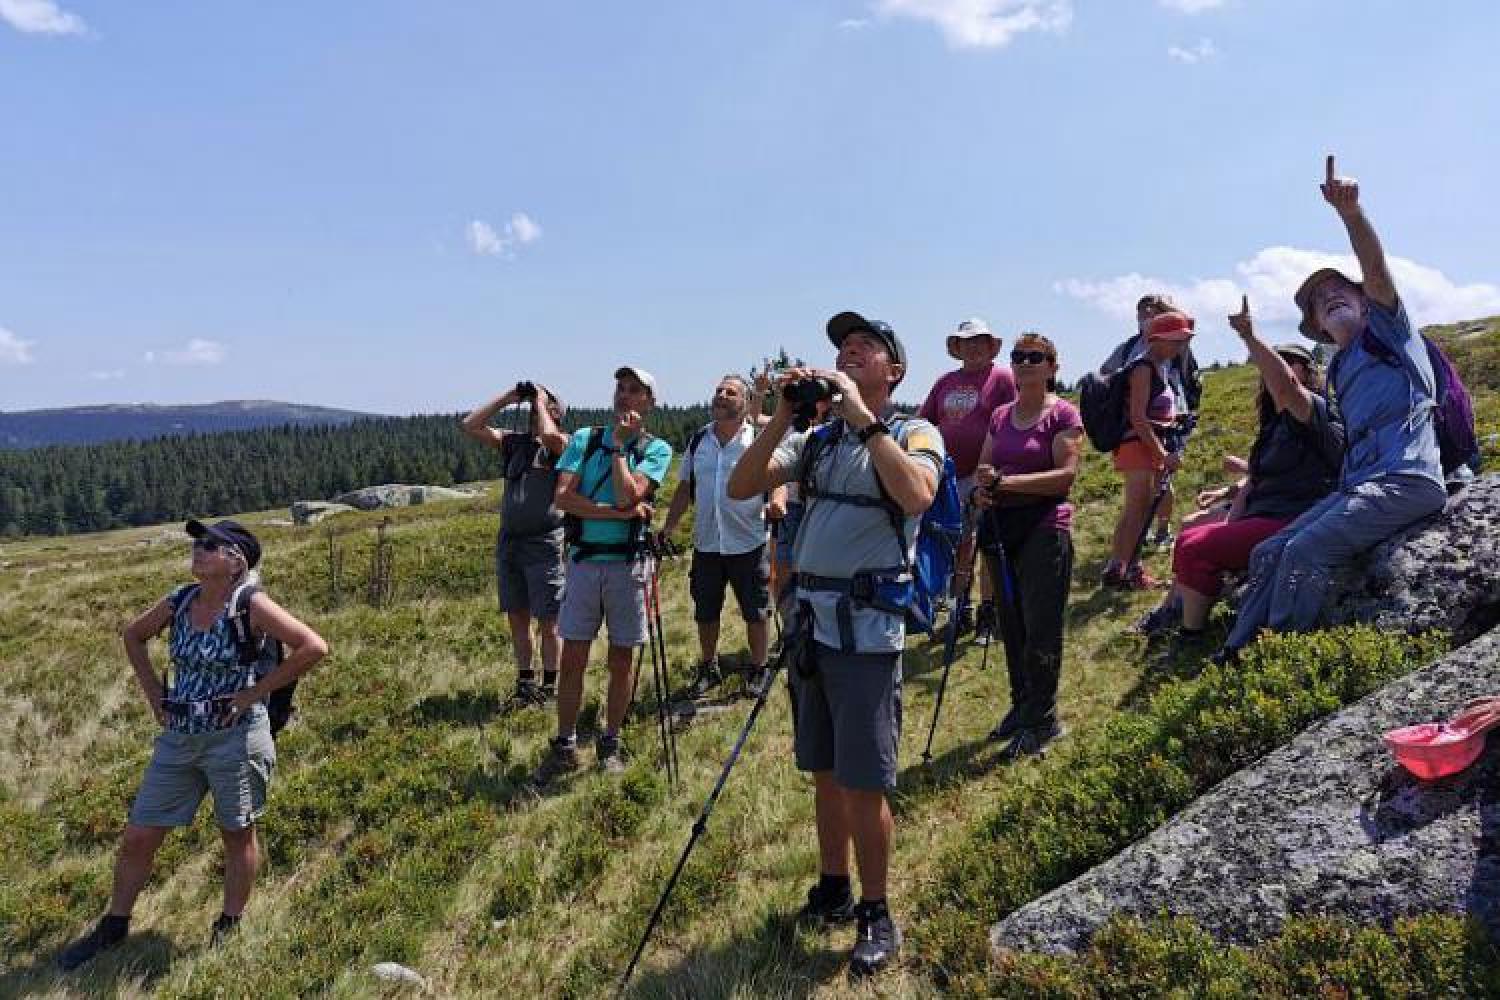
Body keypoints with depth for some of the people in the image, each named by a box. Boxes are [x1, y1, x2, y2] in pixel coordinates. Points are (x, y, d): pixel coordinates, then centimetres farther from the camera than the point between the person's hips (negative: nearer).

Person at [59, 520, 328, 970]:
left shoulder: (250, 604, -15)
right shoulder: (179, 601, 2)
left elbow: (314, 647, -23)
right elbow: (133, 635, 22)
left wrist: (255, 692, -17)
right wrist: (153, 691, 10)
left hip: (235, 738, -6)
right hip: (178, 738, 6)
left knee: (237, 836, 11)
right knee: (137, 838, 13)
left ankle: (229, 928, 30)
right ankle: (113, 926, 35)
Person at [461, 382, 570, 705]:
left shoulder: (562, 444, -2)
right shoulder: (514, 442, 15)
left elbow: (550, 437, -25)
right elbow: (471, 426, 11)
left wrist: (540, 402, -8)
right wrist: (507, 398, 8)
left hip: (544, 544, -6)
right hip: (508, 543, 6)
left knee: (548, 621, 0)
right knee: (517, 617, 12)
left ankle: (549, 686, 10)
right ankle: (525, 681, 23)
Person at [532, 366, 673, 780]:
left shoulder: (656, 448, 0)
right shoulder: (584, 438, 5)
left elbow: (628, 495, -17)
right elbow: (563, 497, -7)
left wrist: (619, 444, -9)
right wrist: (620, 512, -13)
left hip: (627, 563, -1)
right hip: (583, 559, 1)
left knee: (621, 659, 7)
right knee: (572, 657, 4)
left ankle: (610, 742, 23)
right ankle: (564, 747, 16)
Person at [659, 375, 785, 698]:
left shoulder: (761, 439, -5)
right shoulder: (698, 440, 7)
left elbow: (778, 478, -9)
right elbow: (685, 489, 11)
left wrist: (776, 501, -32)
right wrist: (667, 529, 6)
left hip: (748, 543, -4)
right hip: (705, 544, 4)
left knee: (756, 613, 6)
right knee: (705, 613, 14)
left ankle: (759, 670, 24)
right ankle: (708, 669, 31)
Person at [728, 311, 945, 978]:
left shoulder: (915, 433, -3)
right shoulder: (815, 440, 11)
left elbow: (916, 495, -26)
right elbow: (740, 488, 0)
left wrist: (861, 416, -23)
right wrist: (782, 418, -10)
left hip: (867, 630, -5)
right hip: (809, 621, 6)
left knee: (863, 783, 1)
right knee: (824, 772, 17)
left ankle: (875, 915, 18)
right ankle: (833, 891, 34)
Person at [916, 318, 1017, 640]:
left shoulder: (1002, 377, -2)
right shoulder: (946, 381, 14)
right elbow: (923, 422, 17)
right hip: (950, 475, 5)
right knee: (959, 544, 12)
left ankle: (988, 613, 11)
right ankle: (960, 612, 22)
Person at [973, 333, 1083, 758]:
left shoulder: (1063, 414, -5)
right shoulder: (1000, 416, 14)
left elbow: (1066, 475, -14)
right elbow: (984, 468, 14)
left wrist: (1005, 481, -20)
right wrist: (981, 489, -10)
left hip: (1045, 528, -6)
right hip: (1002, 526, 6)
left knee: (1040, 626, -4)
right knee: (1010, 623, 13)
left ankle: (1042, 720, 7)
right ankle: (1022, 706, 27)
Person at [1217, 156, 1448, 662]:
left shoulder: (1387, 325, 8)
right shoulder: (1338, 372, 24)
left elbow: (1376, 268, -11)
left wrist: (1350, 212, -27)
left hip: (1406, 478, -8)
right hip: (1357, 484, 8)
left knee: (1304, 553, -25)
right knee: (1269, 553, -1)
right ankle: (1232, 655, 0)